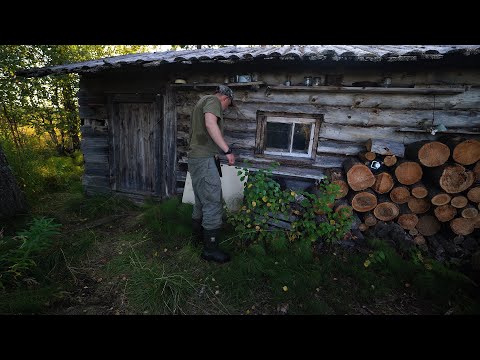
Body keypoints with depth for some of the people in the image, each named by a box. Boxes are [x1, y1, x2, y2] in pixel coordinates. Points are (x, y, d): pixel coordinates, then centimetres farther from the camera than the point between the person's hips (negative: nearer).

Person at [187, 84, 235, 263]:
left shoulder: (202, 101, 26)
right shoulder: (213, 100, -4)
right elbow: (210, 124, -25)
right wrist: (227, 150, -24)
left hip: (195, 158, 11)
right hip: (205, 159, -11)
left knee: (201, 201, 20)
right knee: (213, 204, -6)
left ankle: (199, 234, 36)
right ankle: (210, 249, 3)